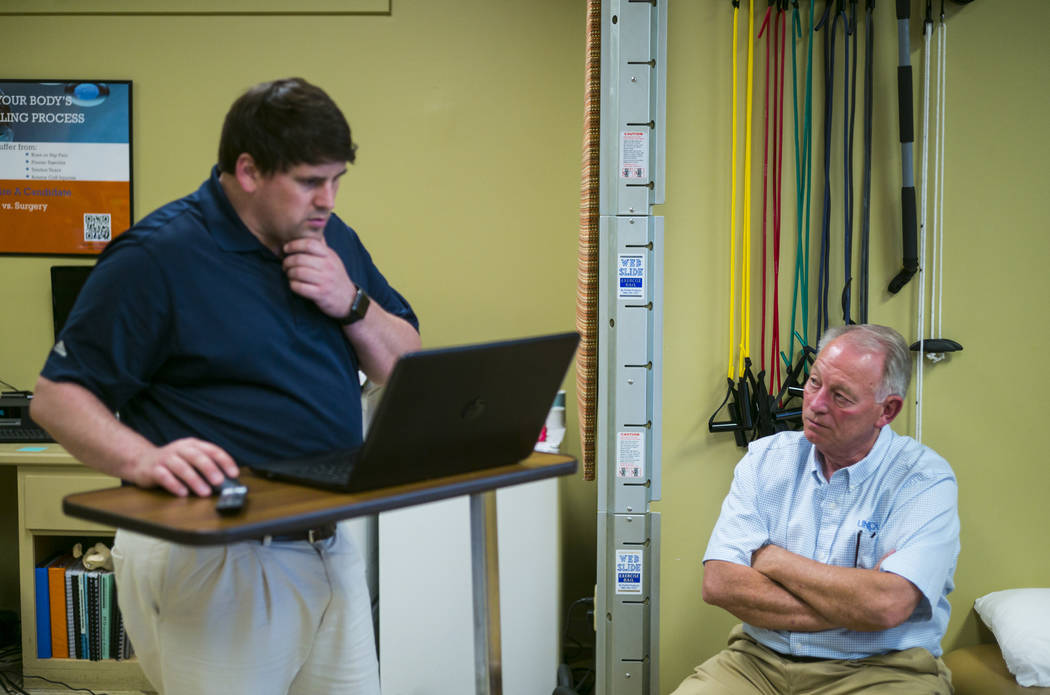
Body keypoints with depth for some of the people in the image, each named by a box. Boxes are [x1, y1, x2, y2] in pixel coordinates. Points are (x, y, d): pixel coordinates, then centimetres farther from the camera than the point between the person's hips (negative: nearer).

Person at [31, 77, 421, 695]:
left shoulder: (334, 240, 10)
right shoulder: (159, 255, -11)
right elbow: (58, 396, -12)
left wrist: (352, 304, -7)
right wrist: (142, 460, -30)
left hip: (332, 547, 7)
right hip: (210, 562, -6)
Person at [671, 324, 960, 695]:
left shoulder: (926, 479, -4)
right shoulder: (766, 458, 8)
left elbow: (886, 604, -19)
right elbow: (719, 582, -3)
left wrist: (772, 559, -6)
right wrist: (848, 610, -12)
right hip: (760, 661, 3)